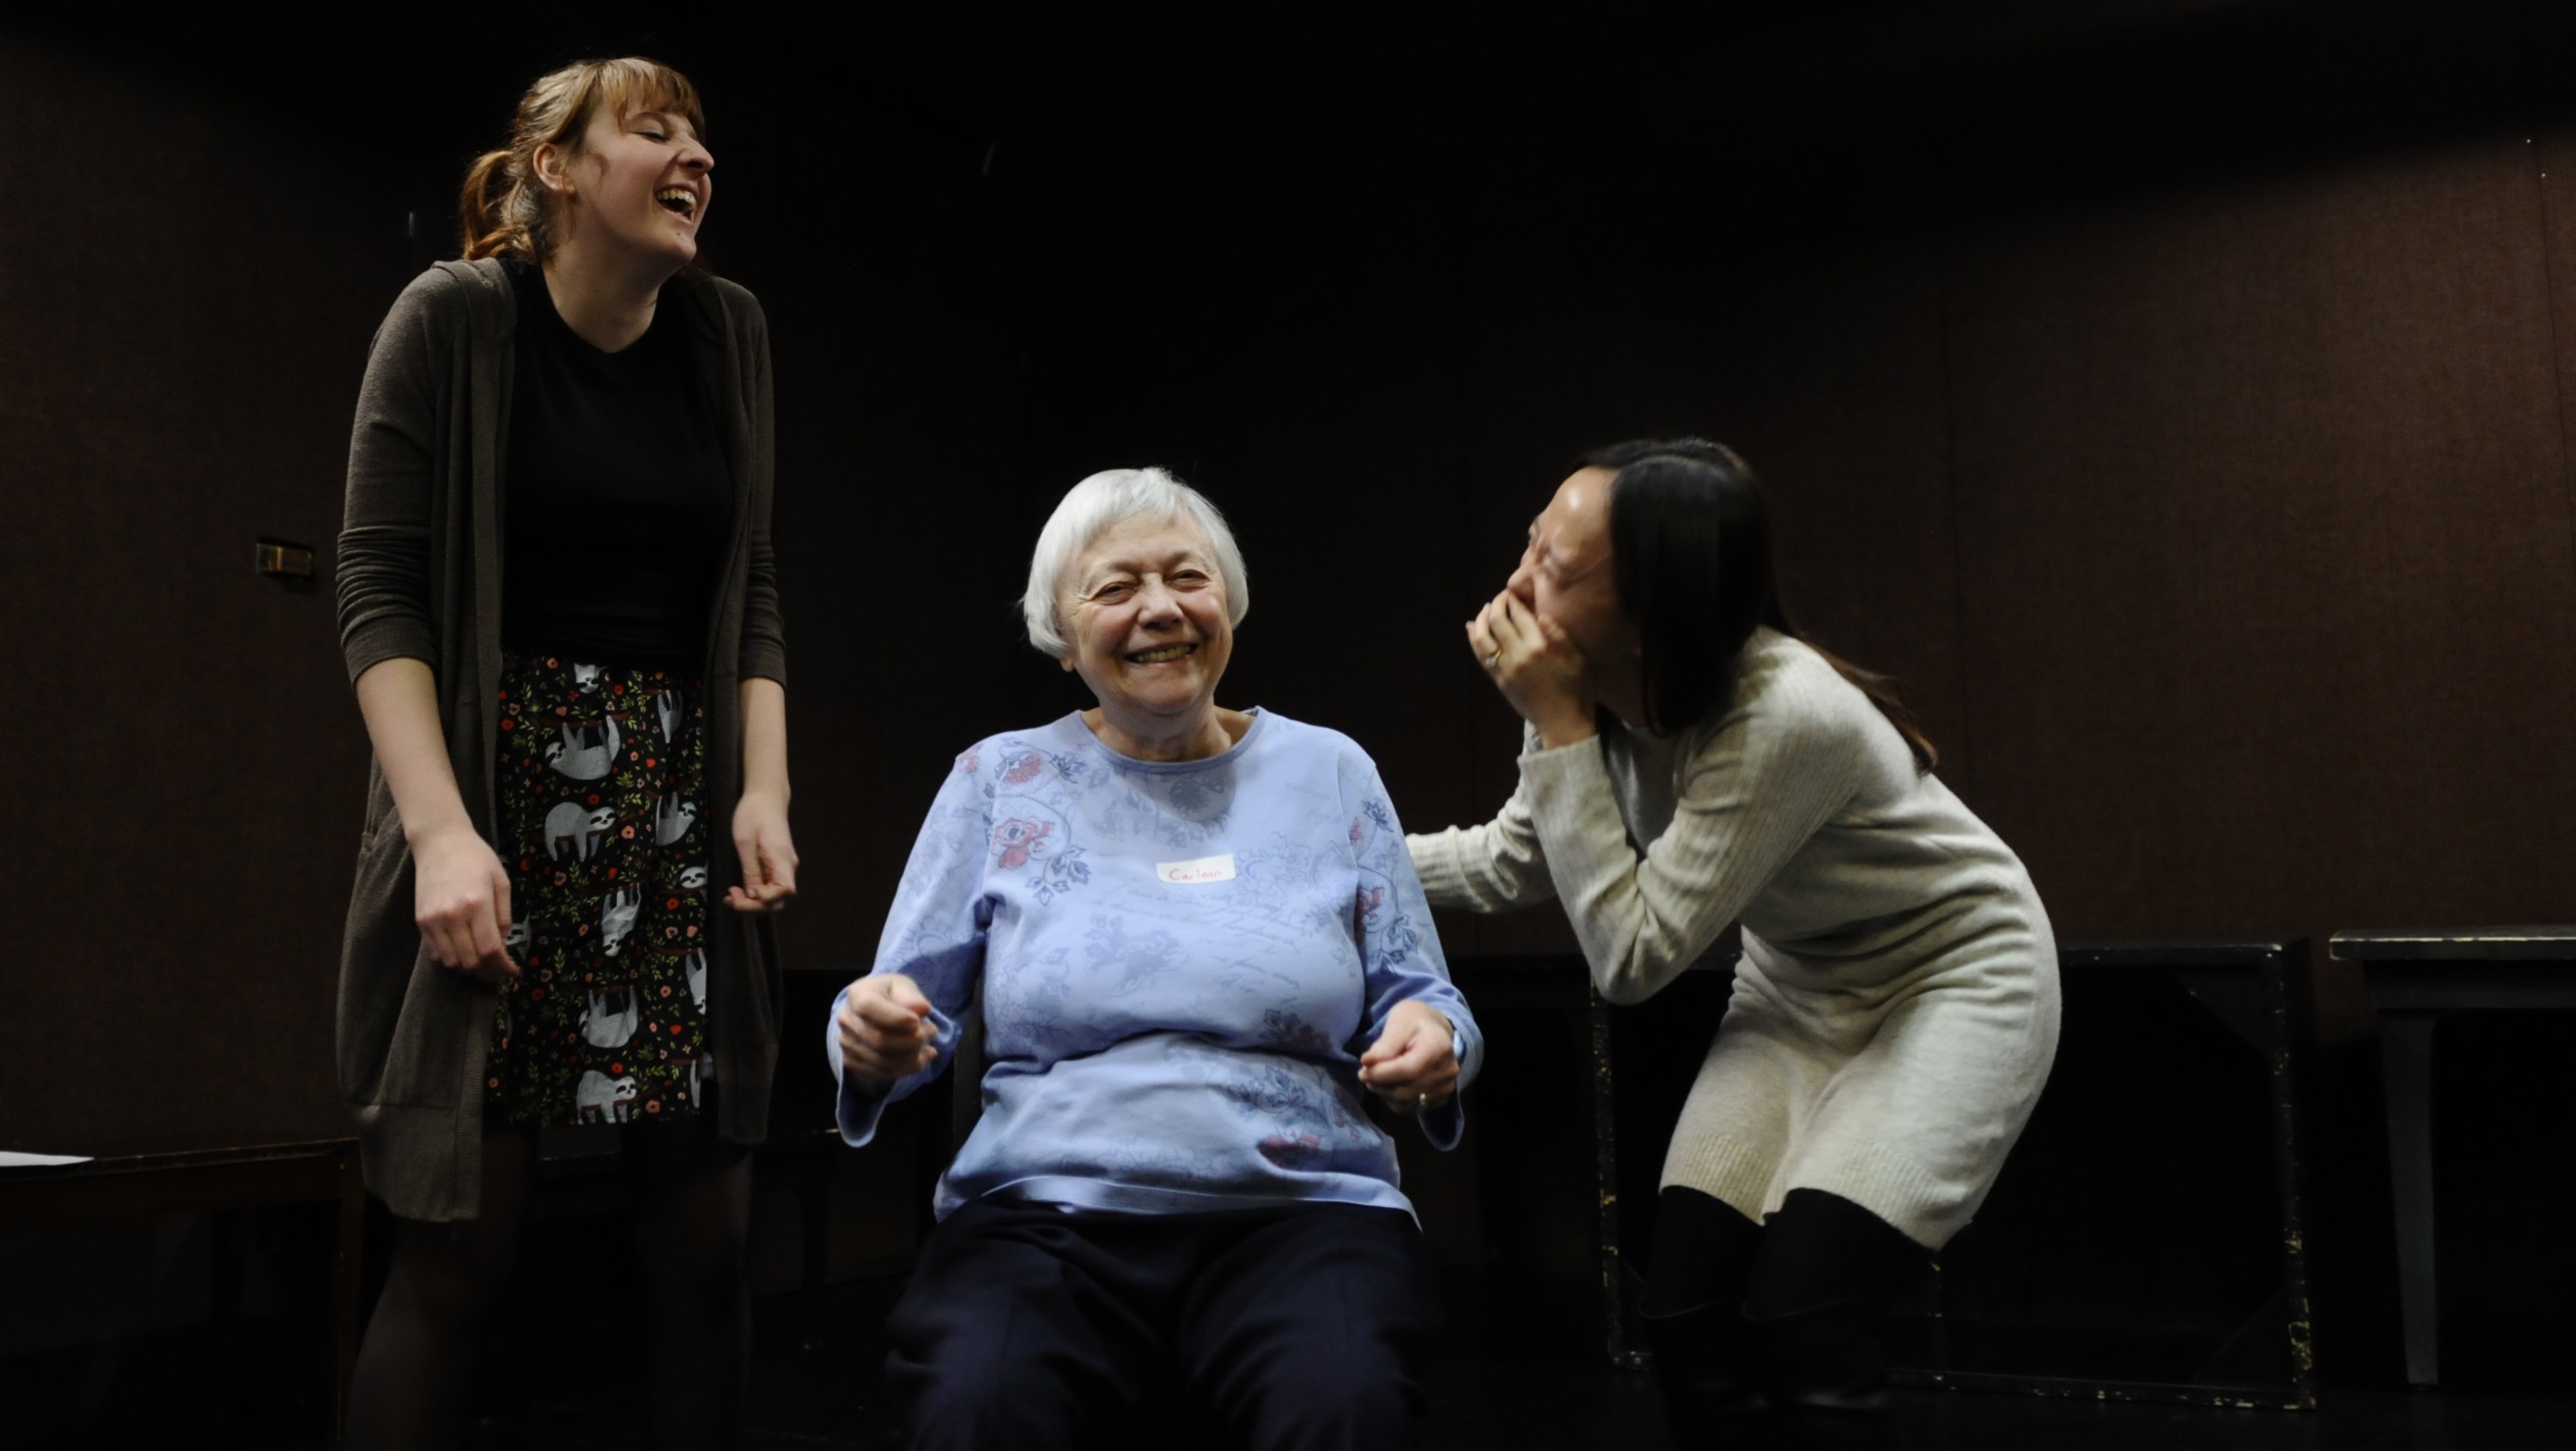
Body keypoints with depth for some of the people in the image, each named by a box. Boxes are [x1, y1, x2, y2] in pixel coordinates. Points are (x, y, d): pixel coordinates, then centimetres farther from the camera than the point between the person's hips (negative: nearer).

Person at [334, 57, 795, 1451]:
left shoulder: (727, 332, 10)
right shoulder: (455, 319, -2)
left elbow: (750, 591, 11)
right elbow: (379, 589, -8)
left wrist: (765, 789, -2)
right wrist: (441, 829, -18)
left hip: (681, 807, 4)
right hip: (498, 794, -4)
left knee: (705, 1231, 2)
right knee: (458, 1244, -5)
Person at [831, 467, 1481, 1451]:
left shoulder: (1330, 771, 10)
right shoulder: (1000, 780, 10)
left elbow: (1415, 994, 11)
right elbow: (917, 1008, 7)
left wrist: (1432, 1037, -12)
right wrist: (879, 1040, -16)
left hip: (1301, 1212, 1)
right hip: (1043, 1213, 0)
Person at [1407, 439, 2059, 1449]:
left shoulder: (1788, 718, -35)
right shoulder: (1600, 692, -15)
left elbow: (1631, 956, -29)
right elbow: (1510, 864, 2)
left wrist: (1558, 730, -32)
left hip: (1955, 978, -6)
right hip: (1801, 987, 6)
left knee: (1797, 1320, -18)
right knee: (1684, 1314, -3)